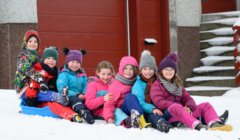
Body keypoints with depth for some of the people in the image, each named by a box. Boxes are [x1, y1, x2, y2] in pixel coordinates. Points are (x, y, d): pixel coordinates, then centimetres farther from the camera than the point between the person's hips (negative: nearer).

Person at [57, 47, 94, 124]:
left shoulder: (82, 74, 18)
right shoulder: (64, 74, -3)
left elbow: (85, 86, 16)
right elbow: (62, 89, -13)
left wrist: (84, 94, -9)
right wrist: (76, 95, -19)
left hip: (80, 97, 7)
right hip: (68, 98, -7)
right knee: (74, 99, -38)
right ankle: (82, 111, -64)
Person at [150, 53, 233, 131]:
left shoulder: (177, 85, 29)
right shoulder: (156, 85, 8)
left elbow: (187, 98, 17)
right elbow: (159, 102, -9)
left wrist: (188, 107, -10)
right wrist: (179, 106, -19)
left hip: (183, 111, 7)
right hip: (168, 115, -7)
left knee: (205, 105, -8)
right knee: (176, 107, -39)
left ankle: (215, 125, -42)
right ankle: (198, 126, -63)